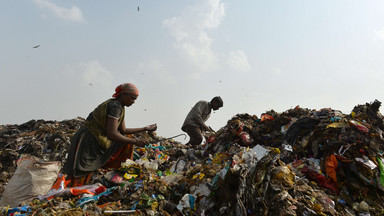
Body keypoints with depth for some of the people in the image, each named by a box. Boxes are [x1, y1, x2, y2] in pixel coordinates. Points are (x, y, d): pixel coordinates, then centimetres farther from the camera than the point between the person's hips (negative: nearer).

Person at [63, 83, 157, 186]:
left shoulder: (120, 107, 9)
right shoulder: (115, 106, -21)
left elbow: (123, 130, 15)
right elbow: (111, 134, -29)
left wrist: (145, 129, 17)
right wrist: (135, 141, -23)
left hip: (99, 142, 10)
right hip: (87, 143, -10)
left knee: (128, 139, 12)